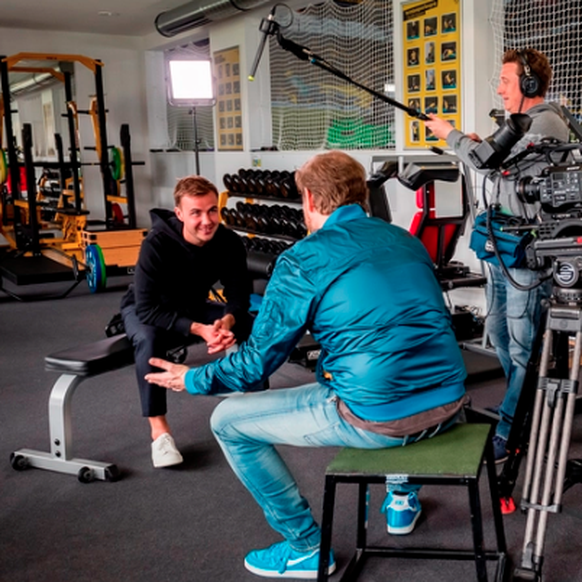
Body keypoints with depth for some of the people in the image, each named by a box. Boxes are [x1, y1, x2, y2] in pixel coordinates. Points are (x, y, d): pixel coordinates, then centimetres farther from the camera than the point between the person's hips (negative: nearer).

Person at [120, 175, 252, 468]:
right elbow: (147, 308, -35)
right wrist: (198, 329, -45)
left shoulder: (230, 243, -20)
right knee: (149, 338, -38)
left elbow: (239, 294, -15)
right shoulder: (157, 244, -33)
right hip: (144, 309, -4)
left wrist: (227, 320, -37)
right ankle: (159, 429, -25)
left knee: (249, 324, -17)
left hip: (191, 308, 4)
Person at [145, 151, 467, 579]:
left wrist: (192, 380, 18)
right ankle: (404, 499, 45)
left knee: (229, 421, 10)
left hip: (378, 418, -7)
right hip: (448, 405, 7)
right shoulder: (407, 240, 12)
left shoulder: (303, 259, -5)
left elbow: (257, 362, -1)